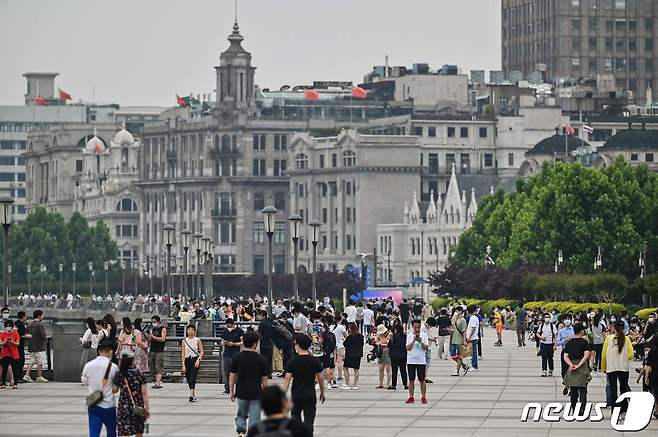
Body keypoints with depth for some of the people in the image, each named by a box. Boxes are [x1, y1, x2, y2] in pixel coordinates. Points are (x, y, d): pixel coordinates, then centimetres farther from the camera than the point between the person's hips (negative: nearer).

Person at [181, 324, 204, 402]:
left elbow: (201, 352, 1)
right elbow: (183, 353, 5)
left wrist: (198, 360, -15)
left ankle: (191, 395, -29)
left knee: (192, 378, -18)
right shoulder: (184, 341, 5)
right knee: (188, 379, 6)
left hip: (195, 360, -4)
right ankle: (194, 395, 19)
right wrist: (183, 365, -1)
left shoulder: (197, 340, -1)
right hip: (187, 360, 4)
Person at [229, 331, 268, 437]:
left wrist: (231, 391, 10)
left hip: (241, 392, 2)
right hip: (256, 393, -2)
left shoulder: (236, 357, -3)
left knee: (241, 414, 19)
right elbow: (264, 379, -4)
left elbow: (232, 376, 0)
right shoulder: (260, 359, -8)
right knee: (254, 418, 5)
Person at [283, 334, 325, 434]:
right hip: (310, 395, 0)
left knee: (296, 416, 19)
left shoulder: (293, 361, -7)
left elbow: (287, 379, -9)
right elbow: (320, 379, 3)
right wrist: (322, 392, 17)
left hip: (296, 395, 0)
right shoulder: (315, 361, -3)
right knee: (309, 421, 0)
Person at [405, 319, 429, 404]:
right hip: (411, 361, 1)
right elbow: (408, 348, -5)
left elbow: (426, 347, -6)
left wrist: (421, 342, -22)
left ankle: (423, 397, 7)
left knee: (422, 380, 1)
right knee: (411, 380, 4)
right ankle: (411, 397, 8)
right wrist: (414, 340, -18)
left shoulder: (424, 335, 1)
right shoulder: (409, 336, 4)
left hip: (421, 361, -1)